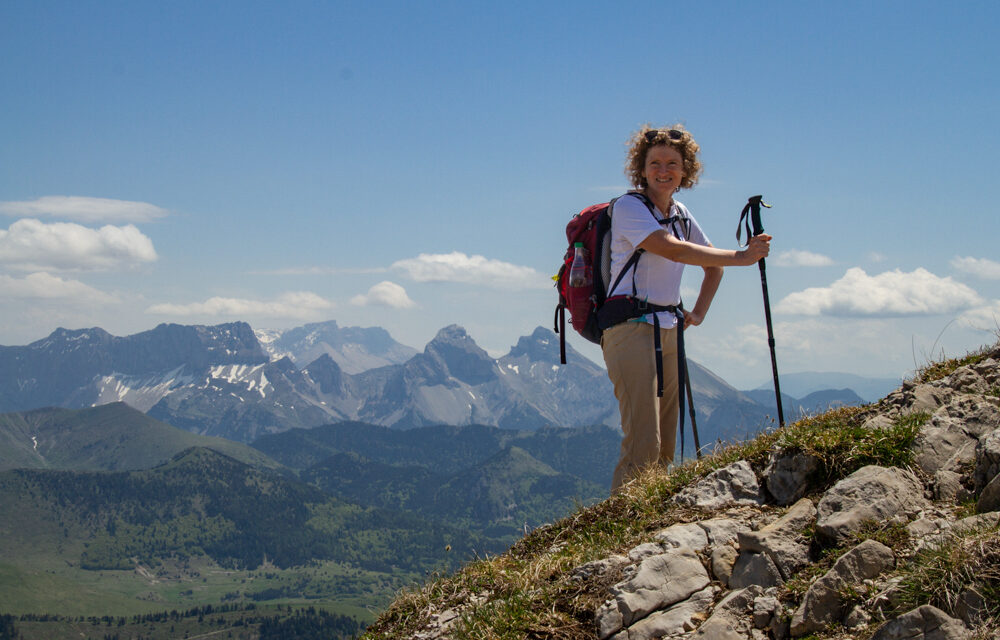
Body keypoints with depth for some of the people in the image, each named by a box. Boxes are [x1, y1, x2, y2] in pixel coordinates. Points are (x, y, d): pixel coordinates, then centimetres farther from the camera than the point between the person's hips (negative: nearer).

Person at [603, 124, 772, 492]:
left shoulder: (681, 215, 15)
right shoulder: (628, 207, -7)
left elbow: (712, 266, 30)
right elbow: (674, 250, -22)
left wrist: (699, 313, 19)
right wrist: (741, 257, -21)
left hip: (669, 331, 7)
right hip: (631, 328, -7)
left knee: (666, 446, 5)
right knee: (643, 444, -16)